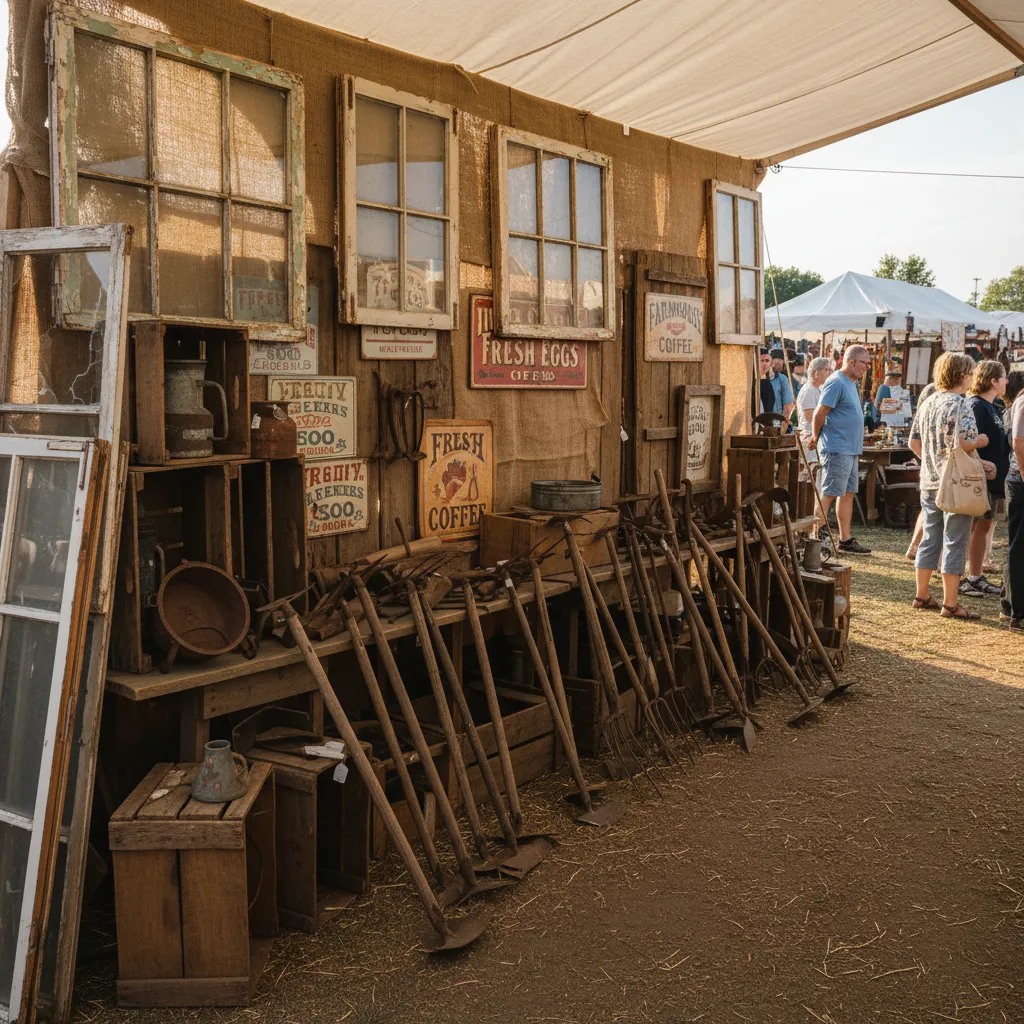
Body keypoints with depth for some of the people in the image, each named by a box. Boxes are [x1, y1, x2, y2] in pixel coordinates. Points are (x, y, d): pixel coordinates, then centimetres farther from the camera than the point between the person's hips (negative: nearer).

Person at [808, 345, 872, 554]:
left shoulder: (850, 383, 17)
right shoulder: (837, 383, -14)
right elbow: (819, 413, -16)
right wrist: (815, 438, -4)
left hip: (851, 450, 10)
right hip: (837, 449, -10)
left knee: (848, 494, 11)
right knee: (828, 495, -7)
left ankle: (846, 540, 17)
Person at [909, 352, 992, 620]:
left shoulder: (927, 403, 9)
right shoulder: (960, 405, -14)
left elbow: (914, 443, 12)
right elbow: (963, 444, -24)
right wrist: (980, 441, -5)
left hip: (929, 481, 7)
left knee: (931, 539, 15)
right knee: (955, 542, -1)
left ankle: (922, 595, 22)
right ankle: (950, 603, 3)